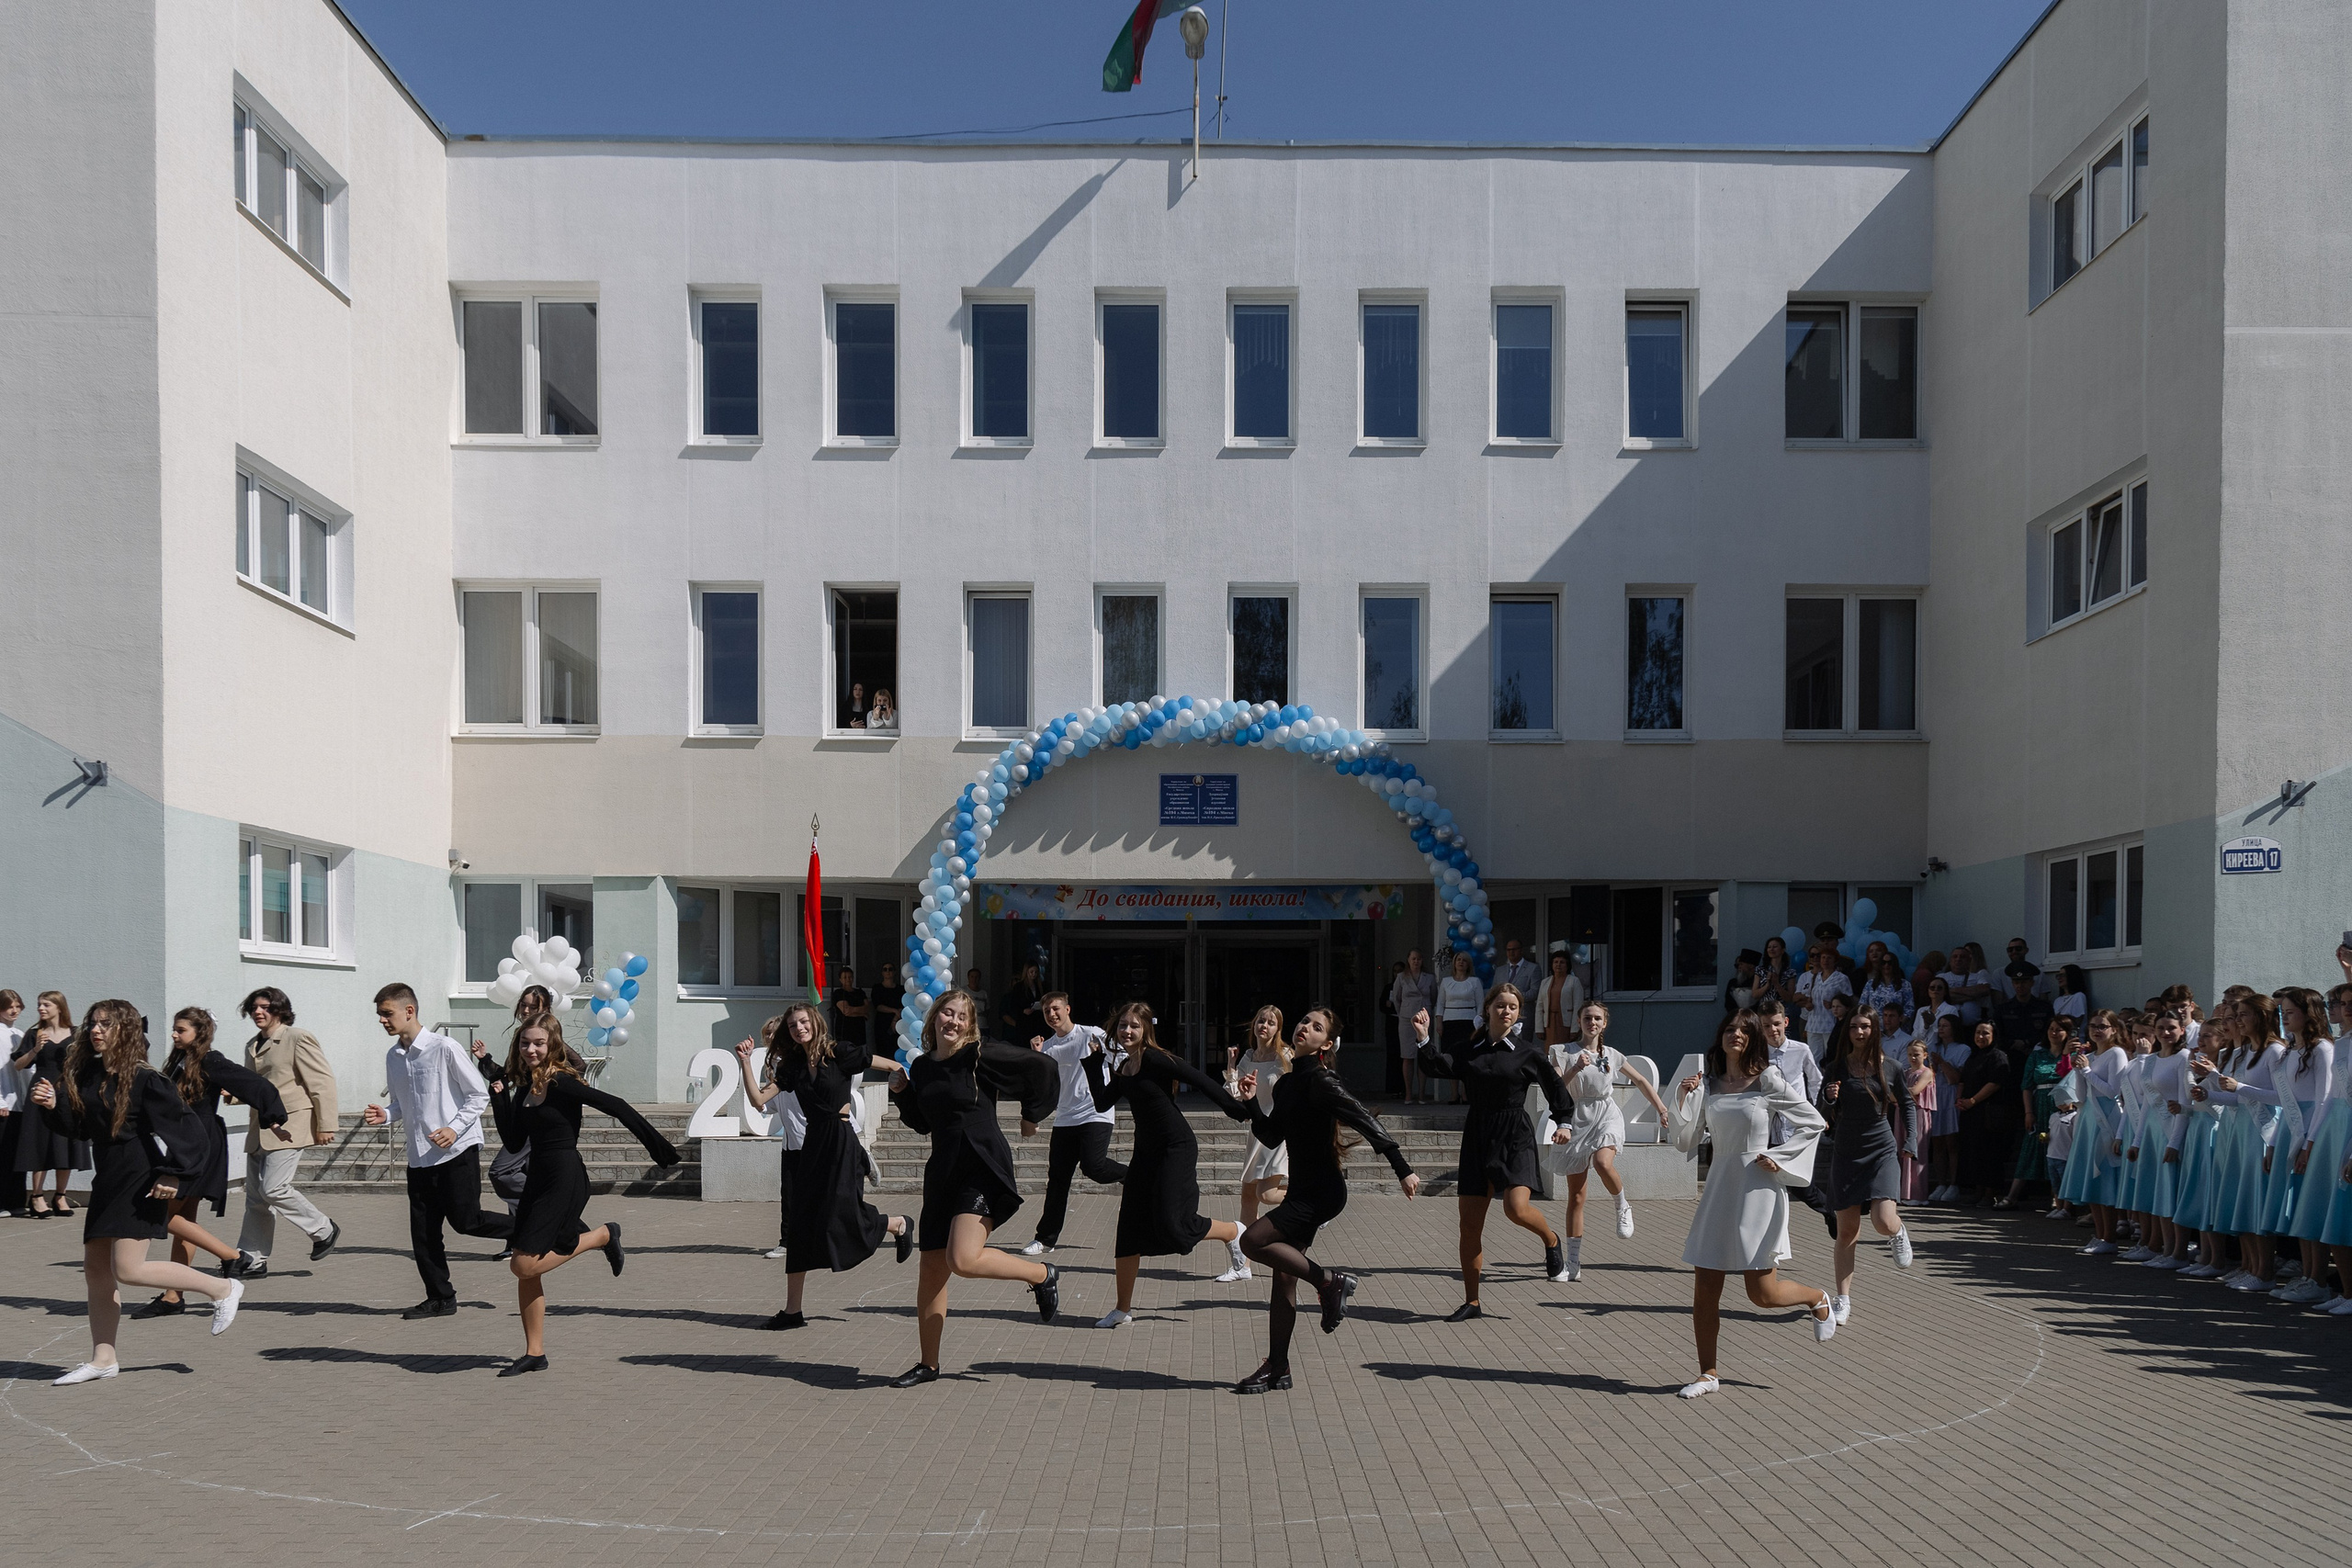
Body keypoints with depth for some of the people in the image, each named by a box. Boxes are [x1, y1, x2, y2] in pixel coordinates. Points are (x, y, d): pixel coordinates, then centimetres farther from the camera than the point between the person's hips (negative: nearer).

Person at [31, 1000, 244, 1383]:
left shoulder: (143, 1078, -14)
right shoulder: (83, 1073, 7)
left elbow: (185, 1125, -16)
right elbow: (79, 1126, 15)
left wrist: (174, 1173, -21)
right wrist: (53, 1105, -4)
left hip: (141, 1181, -8)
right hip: (108, 1180, 8)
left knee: (128, 1269, -12)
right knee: (96, 1270, 9)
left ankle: (223, 1289, 3)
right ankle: (102, 1359, 19)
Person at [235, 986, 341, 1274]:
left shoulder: (298, 1039, -7)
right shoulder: (252, 1046, 17)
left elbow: (323, 1082, -11)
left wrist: (326, 1125, -14)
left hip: (288, 1128, -8)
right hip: (260, 1129, 8)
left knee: (273, 1188, -16)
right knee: (255, 1194, 7)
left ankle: (324, 1230, 2)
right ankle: (252, 1259, 13)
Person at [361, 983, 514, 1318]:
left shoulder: (445, 1048, -12)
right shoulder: (392, 1057, 9)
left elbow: (479, 1095, -8)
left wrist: (454, 1129, -18)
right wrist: (385, 1115, -2)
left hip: (457, 1151, -7)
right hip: (419, 1156, 7)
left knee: (465, 1220, -8)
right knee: (423, 1232, 7)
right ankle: (440, 1298, 19)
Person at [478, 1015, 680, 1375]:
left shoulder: (562, 1082, -15)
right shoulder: (524, 1085, 9)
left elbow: (616, 1106, -18)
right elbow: (513, 1141, 8)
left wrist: (656, 1144, -20)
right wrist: (499, 1097, 0)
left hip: (565, 1180, -8)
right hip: (538, 1179, 8)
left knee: (524, 1264, -11)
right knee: (525, 1271, 6)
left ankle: (602, 1236, 7)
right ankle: (535, 1354, 17)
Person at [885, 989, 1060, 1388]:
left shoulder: (978, 1058, -9)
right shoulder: (922, 1067, 9)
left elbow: (1041, 1068, -6)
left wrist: (1030, 1116, 4)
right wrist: (901, 1093, 5)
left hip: (982, 1166, -6)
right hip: (943, 1171, 7)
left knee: (963, 1260, -22)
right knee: (932, 1271, 7)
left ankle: (1043, 1275, 3)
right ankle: (928, 1365, 21)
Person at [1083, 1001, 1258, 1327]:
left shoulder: (1155, 1059, -15)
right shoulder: (1122, 1068, 10)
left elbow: (1200, 1080, -18)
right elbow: (1102, 1103, 5)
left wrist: (1238, 1109, -22)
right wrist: (1094, 1060, 4)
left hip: (1176, 1148, -8)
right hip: (1146, 1151, 8)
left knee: (1172, 1227, -11)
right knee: (1129, 1230, 5)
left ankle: (1236, 1233, 16)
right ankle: (1123, 1310, 14)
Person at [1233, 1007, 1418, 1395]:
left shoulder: (1322, 1082, -14)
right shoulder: (1287, 1084, 11)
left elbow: (1367, 1123, -21)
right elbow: (1272, 1138, 17)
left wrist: (1403, 1169, -27)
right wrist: (1250, 1105, 4)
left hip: (1322, 1192, -8)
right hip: (1303, 1189, 8)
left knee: (1253, 1241, -15)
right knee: (1283, 1276, 9)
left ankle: (1329, 1281, -2)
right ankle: (1277, 1368, 16)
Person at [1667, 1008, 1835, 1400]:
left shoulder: (1767, 1081, -5)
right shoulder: (1707, 1085, 7)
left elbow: (1813, 1122, -1)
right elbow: (1685, 1142, 6)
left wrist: (1777, 1157, -9)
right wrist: (1684, 1098, -6)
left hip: (1758, 1189, -4)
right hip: (1719, 1188, 4)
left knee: (1762, 1292, -2)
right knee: (1704, 1289, 2)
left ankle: (1818, 1298, 30)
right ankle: (1709, 1373, 15)